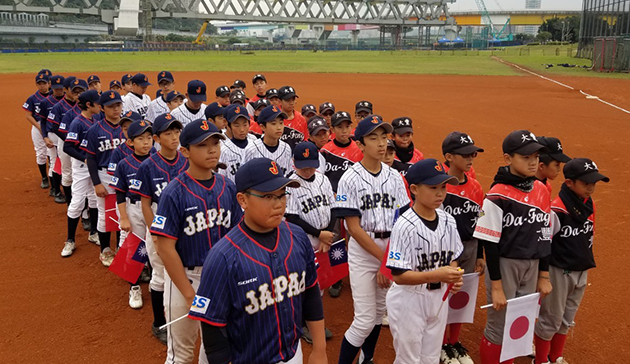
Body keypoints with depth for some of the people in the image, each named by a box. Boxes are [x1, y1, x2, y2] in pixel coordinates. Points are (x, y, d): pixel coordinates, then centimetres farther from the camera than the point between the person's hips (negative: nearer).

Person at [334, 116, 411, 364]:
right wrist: (383, 257, -14)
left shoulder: (394, 176, 3)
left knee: (379, 311, 17)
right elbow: (354, 228, -14)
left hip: (391, 252, 5)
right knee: (365, 319, -5)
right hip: (363, 252, -5)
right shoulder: (350, 179, -11)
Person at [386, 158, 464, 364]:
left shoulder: (448, 221, -2)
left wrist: (454, 278, -10)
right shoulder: (405, 226, -22)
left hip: (439, 299, 6)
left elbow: (452, 258, 10)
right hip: (409, 301, -6)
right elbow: (399, 275, -23)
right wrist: (437, 275, -32)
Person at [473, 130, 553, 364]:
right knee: (499, 326, 6)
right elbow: (490, 243, -15)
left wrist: (544, 275, 11)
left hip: (532, 267, 6)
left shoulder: (542, 191, 3)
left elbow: (545, 236, 10)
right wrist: (496, 286, -14)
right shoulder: (498, 195, -16)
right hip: (504, 265, -5)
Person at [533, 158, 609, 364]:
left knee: (567, 320, 19)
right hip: (559, 272, -7)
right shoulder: (556, 210, -22)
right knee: (550, 320, 7)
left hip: (581, 272, 7)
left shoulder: (589, 205, 3)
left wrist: (586, 264, 20)